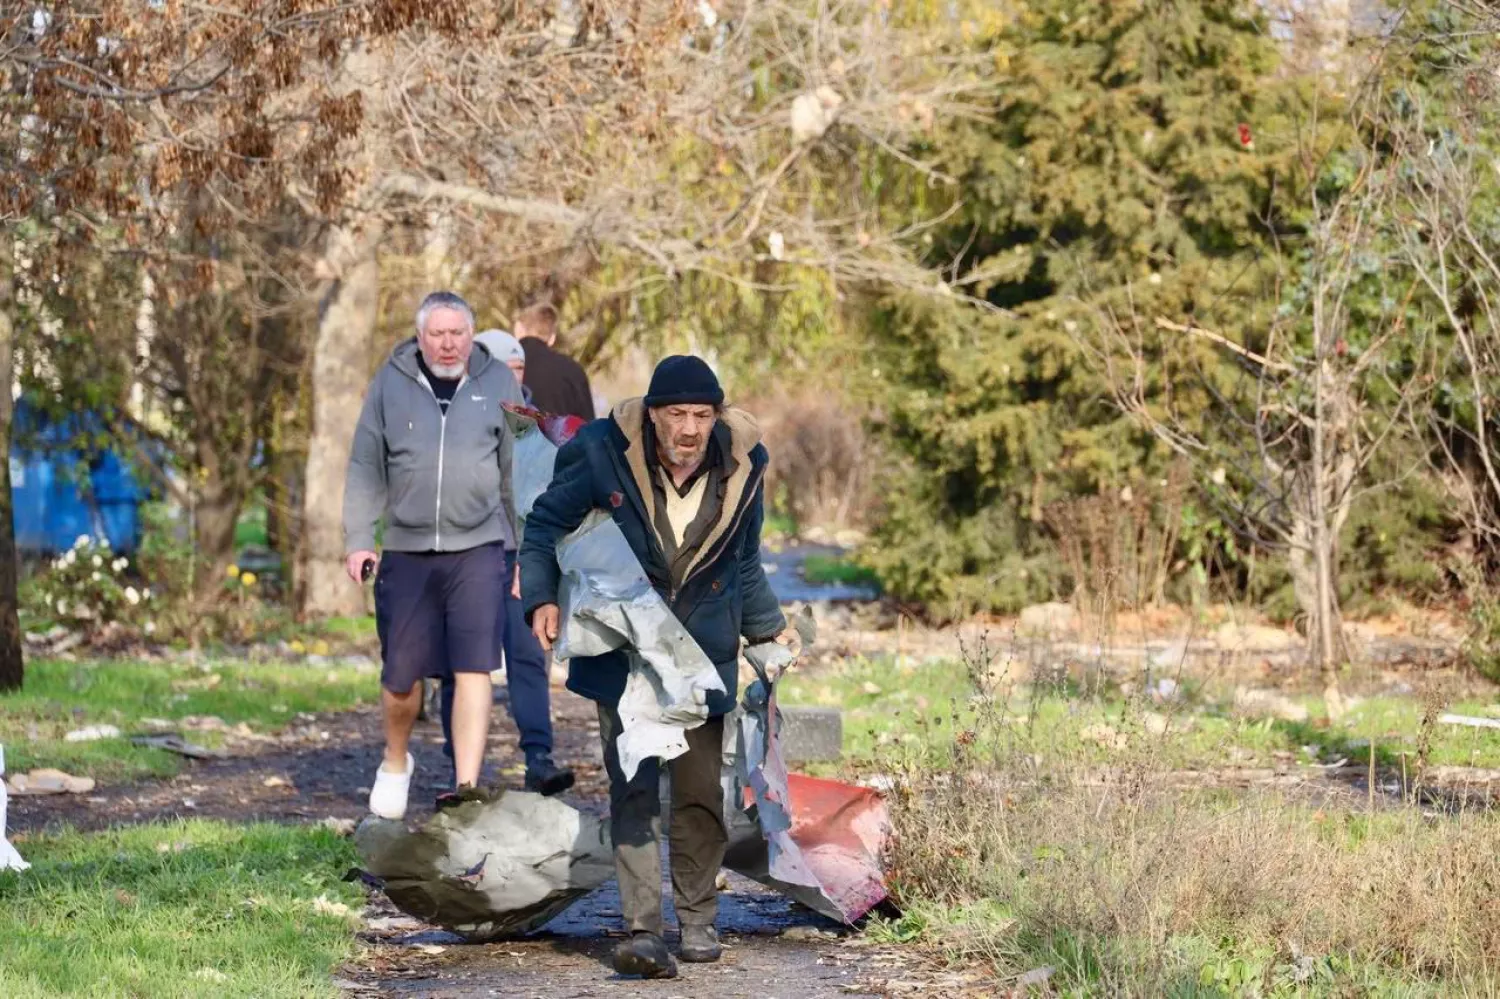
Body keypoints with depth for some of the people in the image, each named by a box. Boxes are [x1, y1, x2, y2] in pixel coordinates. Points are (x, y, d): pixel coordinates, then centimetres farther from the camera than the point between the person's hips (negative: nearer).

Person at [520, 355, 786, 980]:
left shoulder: (739, 469, -5)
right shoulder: (605, 457, -16)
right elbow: (546, 523, -1)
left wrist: (767, 630, 18)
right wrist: (542, 597, -14)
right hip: (622, 653, -2)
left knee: (701, 793, 7)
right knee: (633, 790, -12)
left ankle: (697, 920, 23)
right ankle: (642, 929, -15)